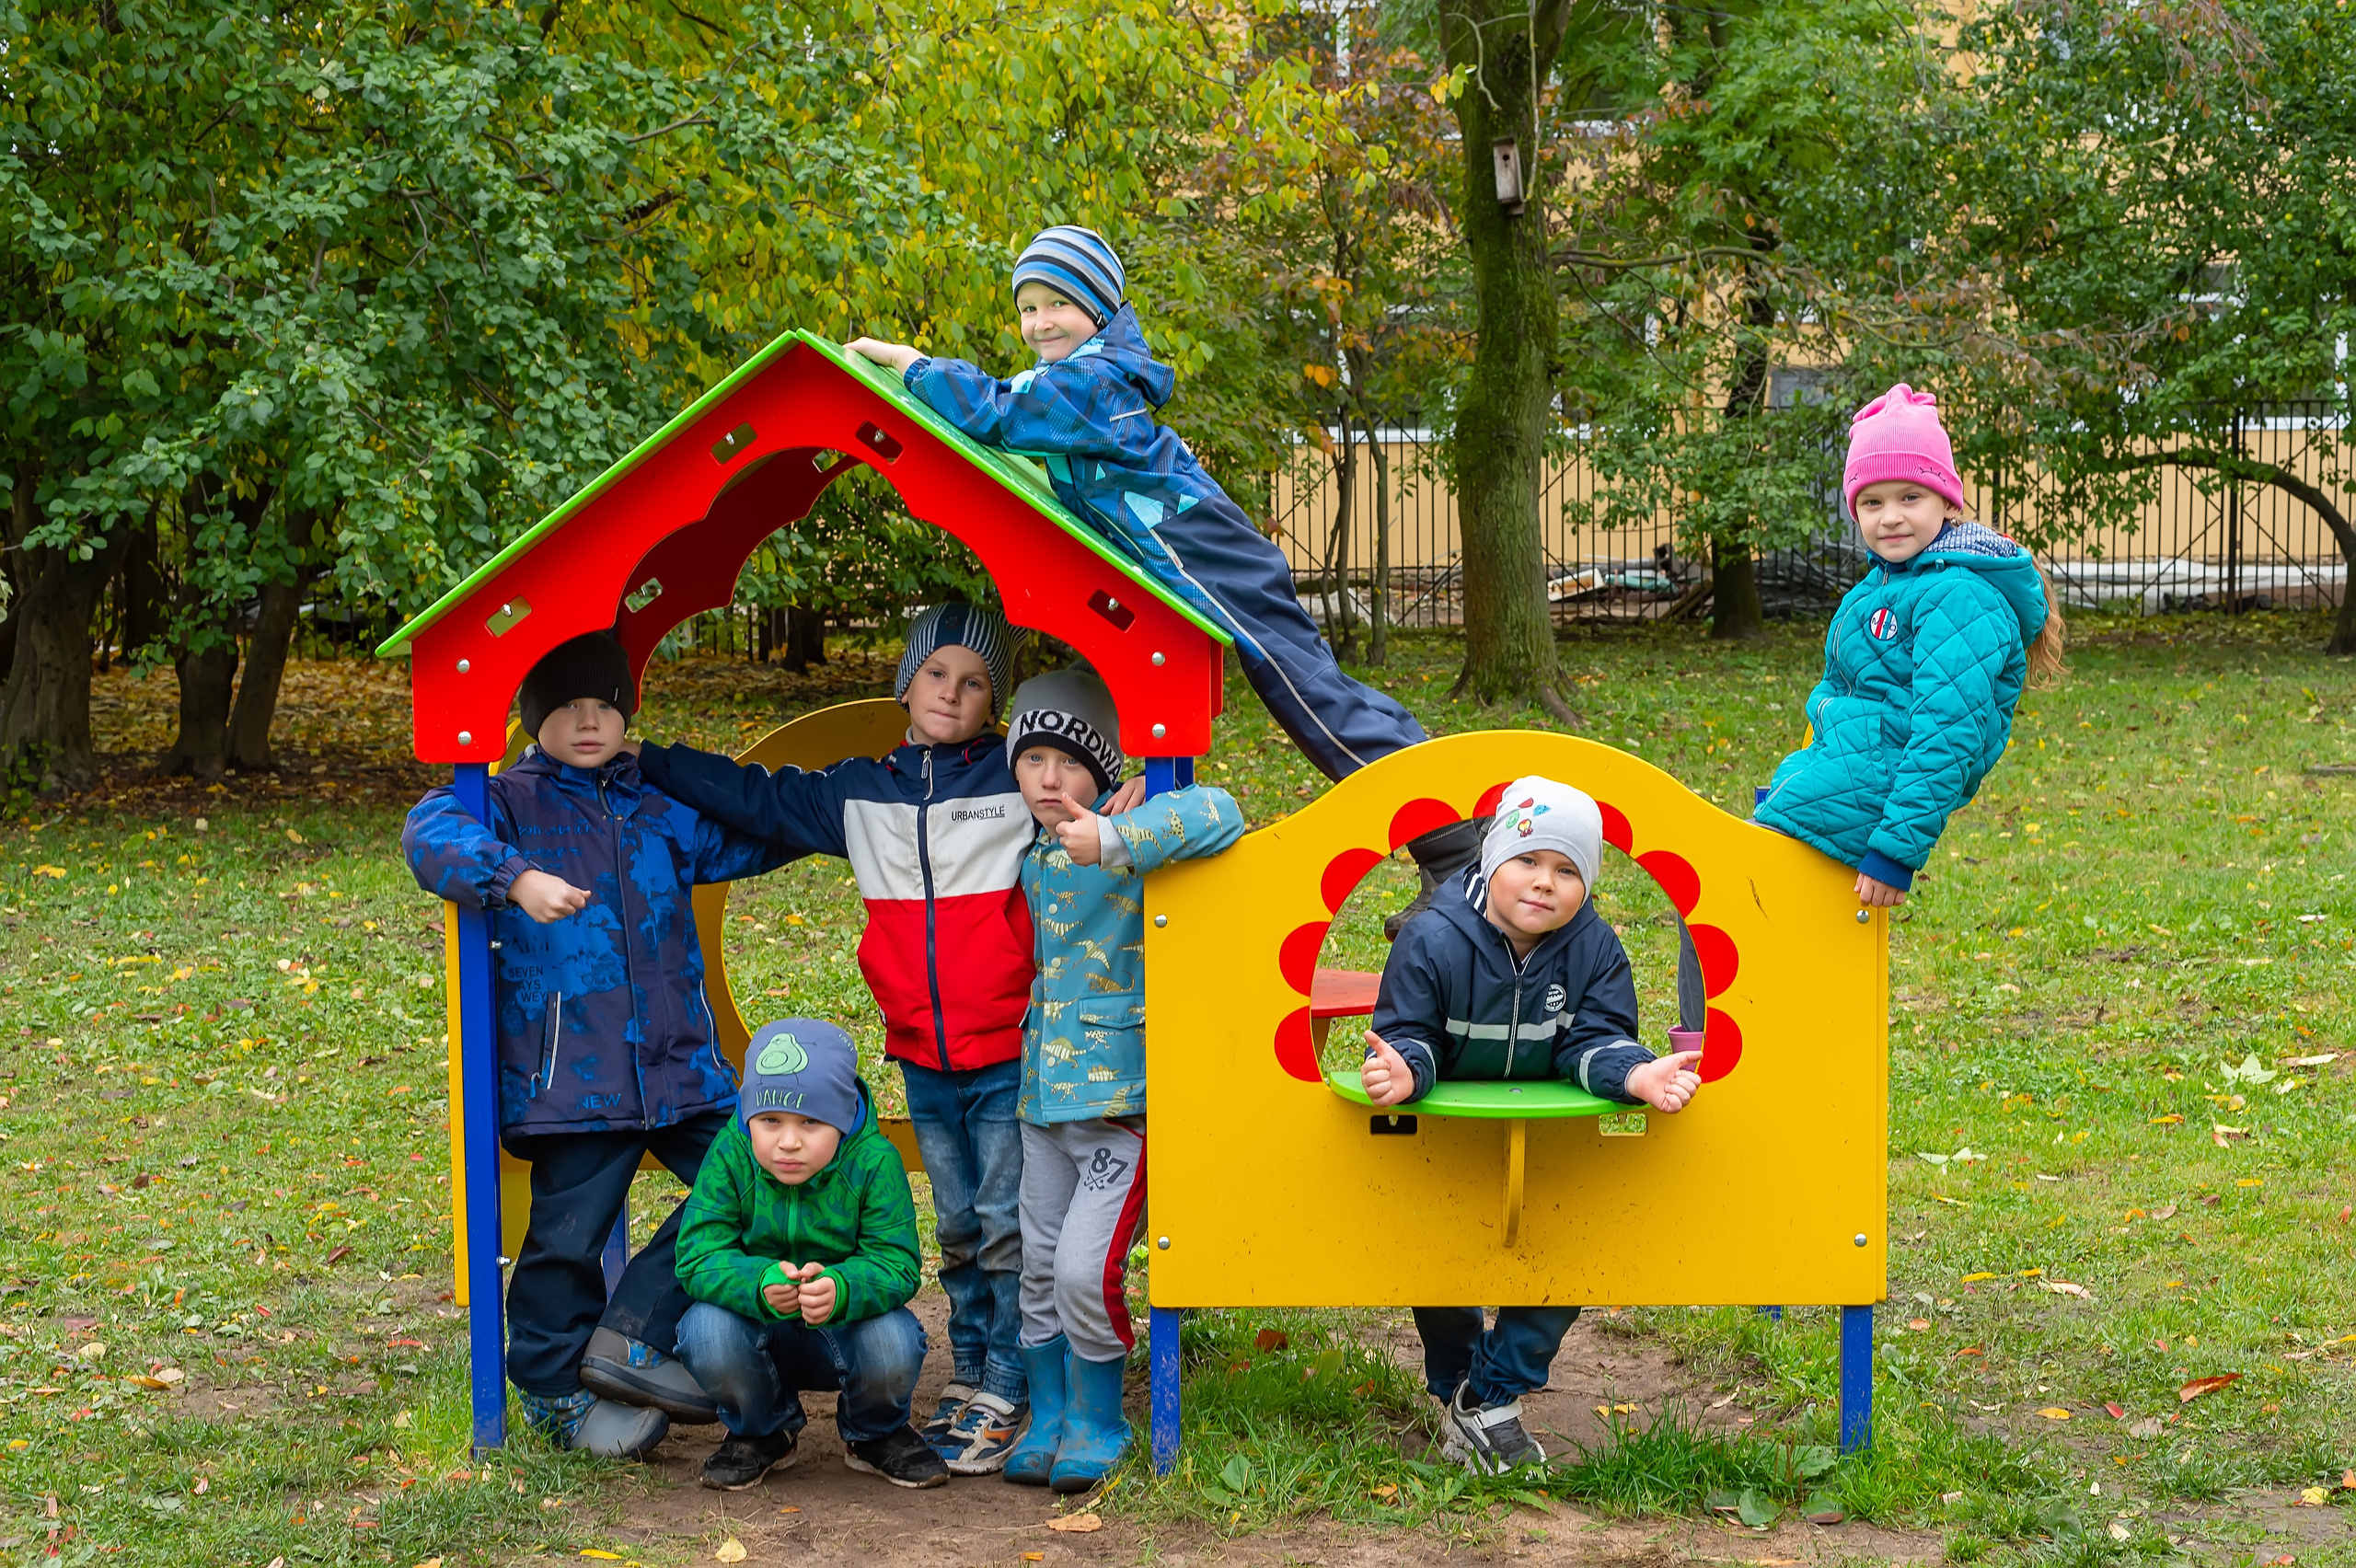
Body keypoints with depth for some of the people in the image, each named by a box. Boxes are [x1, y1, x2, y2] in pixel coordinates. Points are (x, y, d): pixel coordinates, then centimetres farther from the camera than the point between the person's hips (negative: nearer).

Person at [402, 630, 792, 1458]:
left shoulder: (662, 806, 17)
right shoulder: (509, 802, 2)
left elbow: (747, 837, 30)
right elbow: (432, 833, -17)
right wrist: (515, 877, -34)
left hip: (680, 1059, 5)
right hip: (571, 1072, -5)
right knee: (568, 1234, -1)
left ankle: (631, 1334, 2)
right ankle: (553, 1387, 19)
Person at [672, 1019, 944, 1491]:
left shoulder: (874, 1161, -18)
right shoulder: (730, 1156, -15)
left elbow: (894, 1265, -22)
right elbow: (699, 1257, -21)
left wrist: (841, 1290, -46)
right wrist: (761, 1283, -43)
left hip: (844, 1325, -1)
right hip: (758, 1324, 1)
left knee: (893, 1345, -33)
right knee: (705, 1330, -31)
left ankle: (876, 1435, 6)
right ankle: (763, 1432, 3)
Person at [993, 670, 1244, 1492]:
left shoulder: (1123, 841, -11)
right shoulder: (1033, 856, 10)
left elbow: (1217, 813, -28)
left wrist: (1116, 837, -35)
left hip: (1119, 1090, -7)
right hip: (1042, 1089, 7)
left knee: (1086, 1268, -10)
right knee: (1039, 1268, 12)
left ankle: (1096, 1426, 10)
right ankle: (1048, 1419, 26)